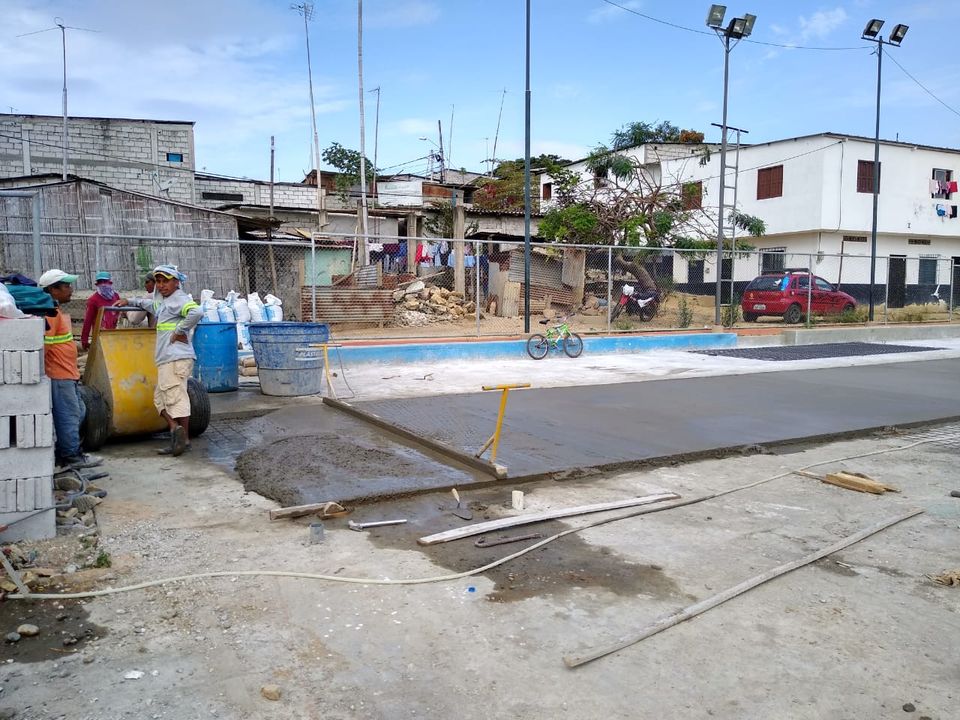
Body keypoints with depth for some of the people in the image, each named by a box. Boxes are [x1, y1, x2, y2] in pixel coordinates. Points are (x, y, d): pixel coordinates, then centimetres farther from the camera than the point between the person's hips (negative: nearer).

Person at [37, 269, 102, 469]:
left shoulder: (59, 312, 16)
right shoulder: (51, 313, -16)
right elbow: (43, 345, -23)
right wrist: (42, 373, -21)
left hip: (69, 375, 10)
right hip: (60, 377, -10)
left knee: (78, 412, 16)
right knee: (69, 416, -3)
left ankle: (63, 452, 25)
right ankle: (72, 456, 6)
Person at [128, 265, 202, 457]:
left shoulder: (180, 299, -8)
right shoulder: (164, 302, 23)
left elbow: (196, 312, -29)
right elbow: (152, 304, 48)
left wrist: (180, 331, -20)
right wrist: (131, 302, 57)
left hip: (176, 358, -10)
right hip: (167, 359, 10)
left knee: (176, 397, -10)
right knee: (160, 397, 9)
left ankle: (184, 439, -9)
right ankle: (175, 429, 2)